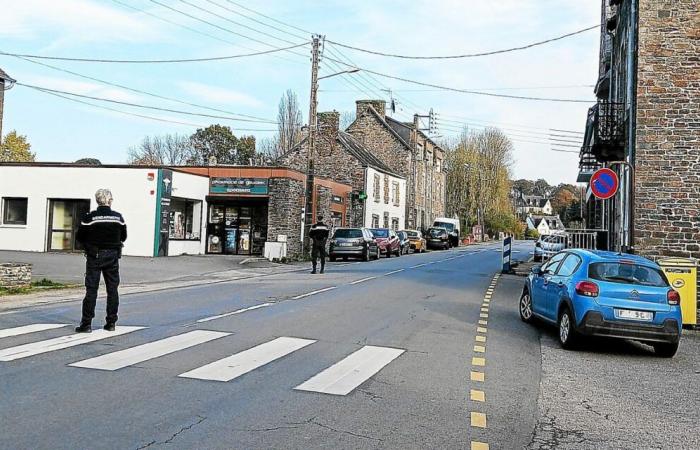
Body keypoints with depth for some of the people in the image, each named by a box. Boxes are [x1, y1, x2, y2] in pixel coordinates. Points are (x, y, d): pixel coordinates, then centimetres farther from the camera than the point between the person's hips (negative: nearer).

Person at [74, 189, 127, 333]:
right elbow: (123, 237, 8)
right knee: (113, 290, 9)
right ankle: (111, 322, 12)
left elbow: (79, 237, -3)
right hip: (112, 256, 2)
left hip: (94, 256, -2)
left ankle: (87, 323, -1)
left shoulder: (89, 217, -10)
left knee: (91, 290, 1)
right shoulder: (118, 217, -2)